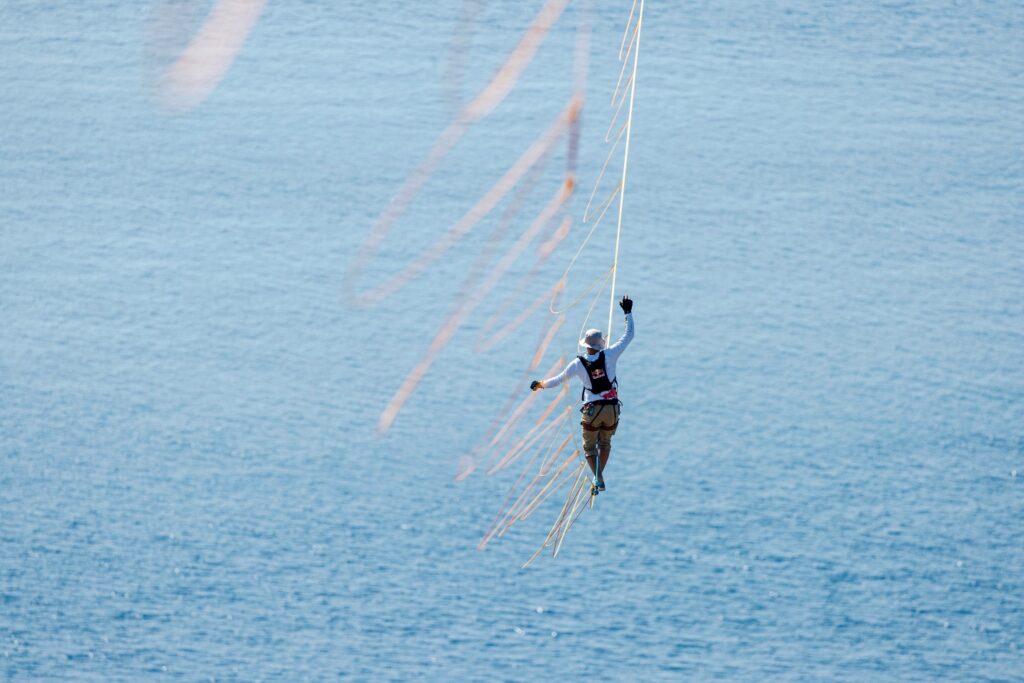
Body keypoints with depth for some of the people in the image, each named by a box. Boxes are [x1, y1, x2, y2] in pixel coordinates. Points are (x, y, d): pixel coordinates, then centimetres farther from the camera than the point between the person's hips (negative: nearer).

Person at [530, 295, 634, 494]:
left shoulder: (578, 364, -9)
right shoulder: (609, 355, -9)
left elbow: (558, 380, 2)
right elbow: (628, 336, 0)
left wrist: (540, 384, 21)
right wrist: (628, 313, 10)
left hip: (592, 410, -2)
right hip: (612, 408, 2)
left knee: (590, 446, 16)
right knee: (605, 442, 24)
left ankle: (598, 478, 0)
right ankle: (599, 477, 21)